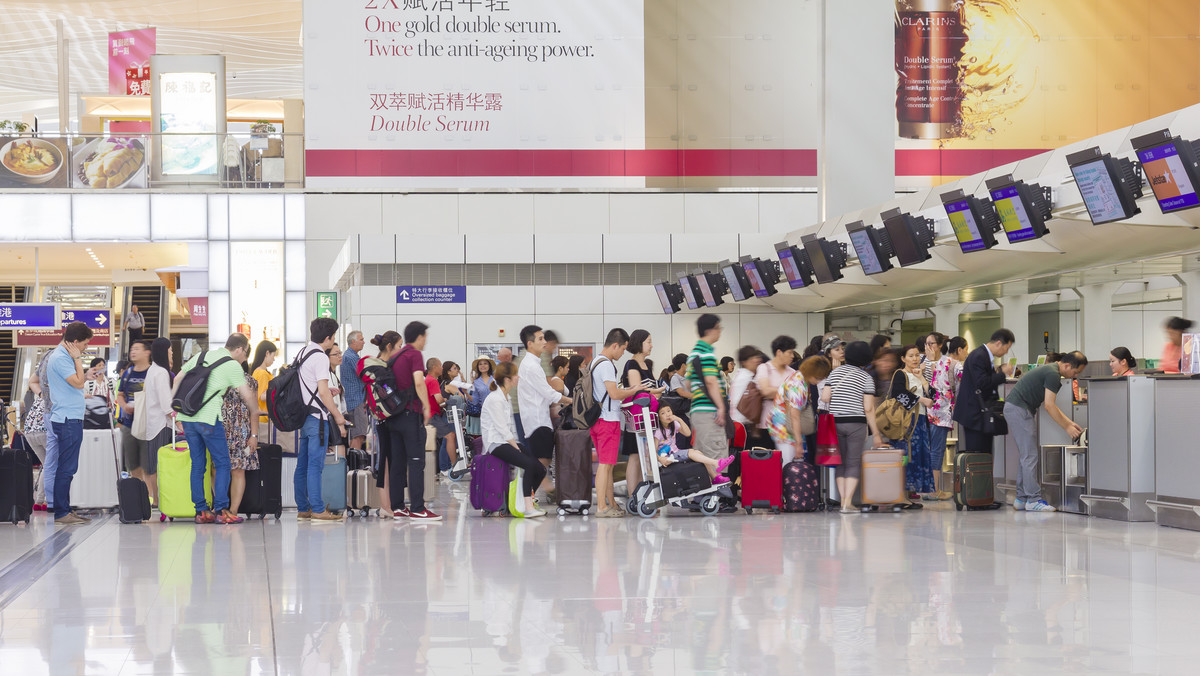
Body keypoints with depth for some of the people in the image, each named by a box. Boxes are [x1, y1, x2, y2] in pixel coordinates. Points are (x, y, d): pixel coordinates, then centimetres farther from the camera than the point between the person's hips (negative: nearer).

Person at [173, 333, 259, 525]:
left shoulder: (201, 356, 17)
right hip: (208, 418, -6)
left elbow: (177, 380, 19)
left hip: (187, 417, 6)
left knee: (197, 464, 12)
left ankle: (201, 511, 11)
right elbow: (247, 396, -1)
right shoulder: (233, 366, -1)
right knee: (222, 463, 2)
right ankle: (221, 510, -4)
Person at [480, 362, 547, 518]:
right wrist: (516, 448, -14)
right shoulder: (494, 399, -11)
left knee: (540, 469, -5)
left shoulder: (507, 398, 19)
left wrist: (517, 445, 5)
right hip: (496, 444, -9)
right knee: (529, 464, -29)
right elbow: (502, 429, -15)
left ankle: (528, 500, 10)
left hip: (508, 442, 10)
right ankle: (528, 507, -31)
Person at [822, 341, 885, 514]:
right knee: (854, 463, -1)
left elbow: (825, 397, -2)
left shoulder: (835, 372, 7)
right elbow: (868, 408, -8)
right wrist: (875, 433, -3)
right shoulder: (866, 377, -3)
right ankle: (848, 503, -9)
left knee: (841, 462, 10)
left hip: (835, 422, 3)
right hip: (856, 423, -3)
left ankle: (843, 500, 6)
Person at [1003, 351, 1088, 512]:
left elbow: (1049, 405, 22)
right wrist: (1067, 428, -10)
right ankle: (1033, 500, -8)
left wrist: (1070, 422, 19)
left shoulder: (1050, 370, 17)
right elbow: (1049, 405, -17)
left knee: (1027, 456, 12)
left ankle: (1021, 499, 14)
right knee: (1030, 456, -9)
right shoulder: (1052, 374, -15)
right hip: (1018, 409, -11)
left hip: (1013, 408, 11)